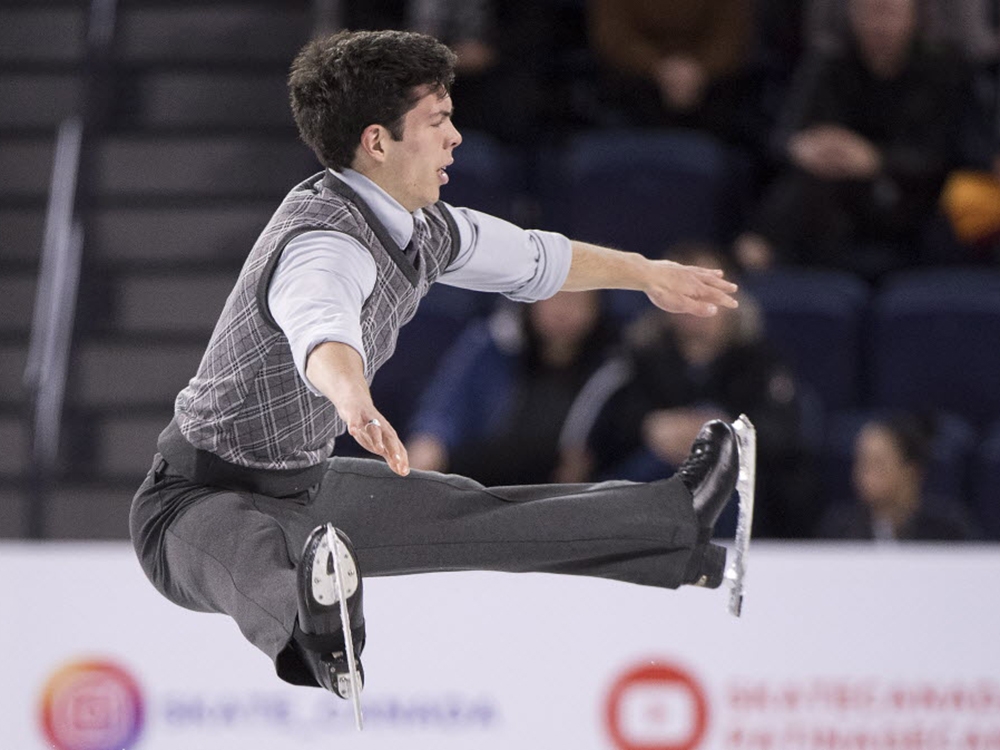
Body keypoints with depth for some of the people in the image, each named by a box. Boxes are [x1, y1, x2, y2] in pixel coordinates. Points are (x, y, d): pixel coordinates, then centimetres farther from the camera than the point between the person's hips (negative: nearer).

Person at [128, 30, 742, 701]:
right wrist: (354, 400, -75)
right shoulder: (325, 242, -28)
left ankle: (678, 529, 33)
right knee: (266, 559, -43)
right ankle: (318, 643, -75)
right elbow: (321, 327, -53)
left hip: (303, 483, 10)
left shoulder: (421, 230, 3)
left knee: (470, 509, 20)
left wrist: (645, 273, 38)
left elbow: (530, 259, 24)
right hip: (204, 502, -10)